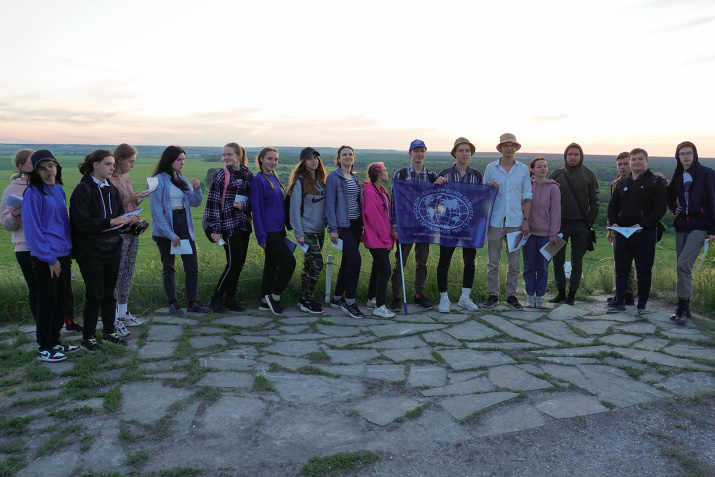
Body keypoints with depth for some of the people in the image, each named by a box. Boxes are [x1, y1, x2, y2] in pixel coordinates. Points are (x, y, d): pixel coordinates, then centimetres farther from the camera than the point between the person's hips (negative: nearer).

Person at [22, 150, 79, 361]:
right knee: (48, 303, 2)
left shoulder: (59, 189, 10)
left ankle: (54, 342, 27)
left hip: (62, 254, 7)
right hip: (45, 257, -7)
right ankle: (44, 349, 15)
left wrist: (68, 250, 12)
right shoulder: (33, 193, -12)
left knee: (62, 300, 13)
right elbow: (32, 228, -14)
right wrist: (49, 258, -15)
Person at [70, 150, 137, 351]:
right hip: (90, 251, -6)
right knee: (95, 294, -1)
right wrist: (110, 221, -24)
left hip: (112, 248, 6)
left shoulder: (112, 189, 10)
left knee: (109, 292, 14)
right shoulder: (83, 190, -12)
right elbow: (82, 222, -19)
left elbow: (118, 215, 12)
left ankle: (109, 331, 28)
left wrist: (127, 220, -10)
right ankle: (88, 337, 15)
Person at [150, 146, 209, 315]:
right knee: (168, 268, 5)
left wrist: (197, 189, -13)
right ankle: (173, 304, 14)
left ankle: (192, 302, 11)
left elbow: (195, 203, 7)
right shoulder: (159, 180, -8)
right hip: (165, 229, -6)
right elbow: (157, 211, -12)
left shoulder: (183, 180, 11)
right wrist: (171, 234, -16)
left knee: (192, 266, 3)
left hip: (184, 226, 6)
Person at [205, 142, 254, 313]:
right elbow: (213, 202, -6)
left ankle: (230, 299, 19)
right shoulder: (221, 175, -3)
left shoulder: (248, 175, 9)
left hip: (244, 224, 5)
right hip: (229, 225, -5)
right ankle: (215, 299, 6)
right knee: (234, 264, -9)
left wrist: (244, 205, -10)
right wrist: (216, 229, -12)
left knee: (239, 263, 7)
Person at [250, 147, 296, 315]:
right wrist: (261, 236, -16)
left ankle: (265, 301, 20)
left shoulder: (274, 178, 13)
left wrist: (283, 228, 16)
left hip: (277, 230, 8)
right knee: (289, 262, -9)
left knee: (272, 265, 12)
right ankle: (274, 296, 4)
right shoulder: (258, 180, -12)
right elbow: (257, 209, -14)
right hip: (269, 231, -8)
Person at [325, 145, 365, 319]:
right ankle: (349, 302, -8)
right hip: (342, 225, -7)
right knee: (355, 259, -17)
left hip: (355, 224, 7)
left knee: (348, 261, 10)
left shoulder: (354, 178, 16)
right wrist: (333, 229, -15)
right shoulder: (333, 177, -5)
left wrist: (362, 226, 15)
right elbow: (330, 204, -9)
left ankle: (337, 298, 22)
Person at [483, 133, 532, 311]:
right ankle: (493, 295, 13)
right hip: (495, 221, 0)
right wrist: (489, 188, -11)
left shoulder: (523, 169, 8)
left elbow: (527, 196, 8)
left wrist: (526, 220, 1)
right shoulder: (490, 168, 6)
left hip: (515, 222, 1)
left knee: (514, 262, 5)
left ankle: (511, 296, 15)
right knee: (493, 262, 3)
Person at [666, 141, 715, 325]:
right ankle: (683, 308, 15)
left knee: (683, 264, -19)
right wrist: (674, 208, 8)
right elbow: (670, 196, 29)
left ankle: (683, 308, -13)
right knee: (683, 267, 8)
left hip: (699, 226, -6)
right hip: (681, 226, 6)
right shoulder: (678, 175, 12)